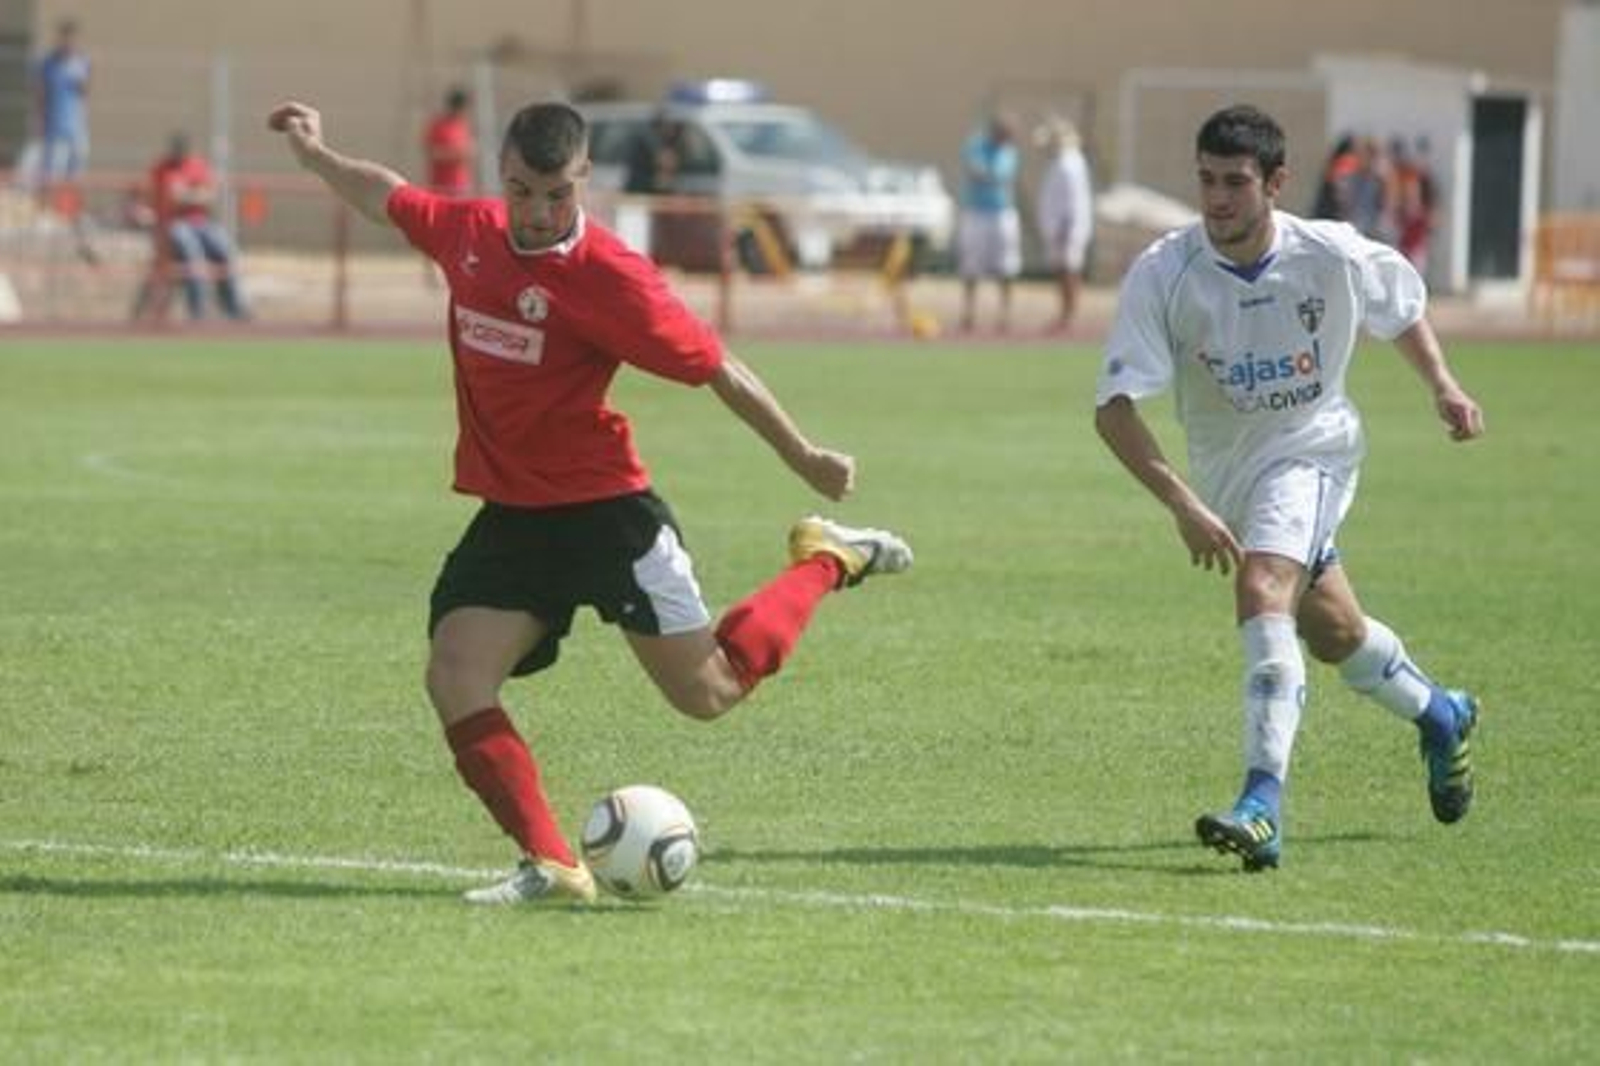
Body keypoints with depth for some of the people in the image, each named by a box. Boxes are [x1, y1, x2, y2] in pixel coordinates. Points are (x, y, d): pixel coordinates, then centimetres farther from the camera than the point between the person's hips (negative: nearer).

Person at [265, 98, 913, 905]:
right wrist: (315, 154, 30)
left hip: (605, 511, -5)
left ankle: (824, 562, 26)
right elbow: (386, 197, 22)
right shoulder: (467, 234, 0)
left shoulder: (610, 276, -18)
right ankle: (550, 866, -12)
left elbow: (715, 368, -11)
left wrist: (805, 459, -5)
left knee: (708, 693, 0)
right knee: (454, 679, -14)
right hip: (510, 517, 5)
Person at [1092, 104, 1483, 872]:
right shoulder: (1162, 275, -22)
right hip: (1225, 468, 3)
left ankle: (1264, 804, -34)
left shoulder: (1334, 256, -18)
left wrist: (1443, 387, -5)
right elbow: (1114, 407, -27)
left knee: (1263, 589, -28)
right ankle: (1438, 714, 48)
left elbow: (1402, 305, 7)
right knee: (1330, 630, 17)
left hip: (1311, 446, -3)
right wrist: (1183, 506, -38)